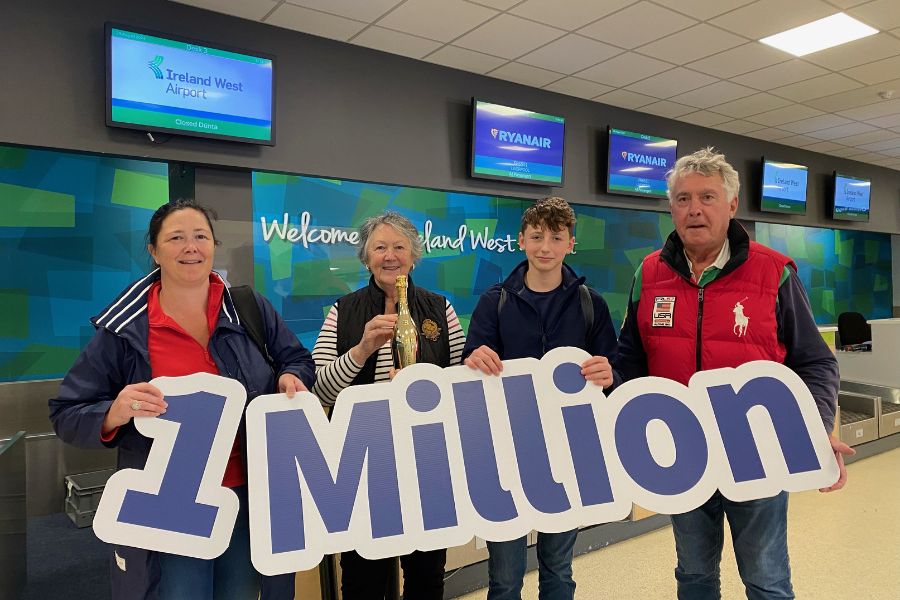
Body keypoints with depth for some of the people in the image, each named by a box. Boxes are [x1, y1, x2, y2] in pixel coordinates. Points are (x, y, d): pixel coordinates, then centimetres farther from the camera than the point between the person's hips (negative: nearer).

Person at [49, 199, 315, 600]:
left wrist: (291, 379, -13)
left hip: (251, 501, 2)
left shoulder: (251, 309, -2)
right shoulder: (124, 330, -6)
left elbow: (298, 360, 10)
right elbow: (66, 416, -2)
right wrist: (113, 414, -23)